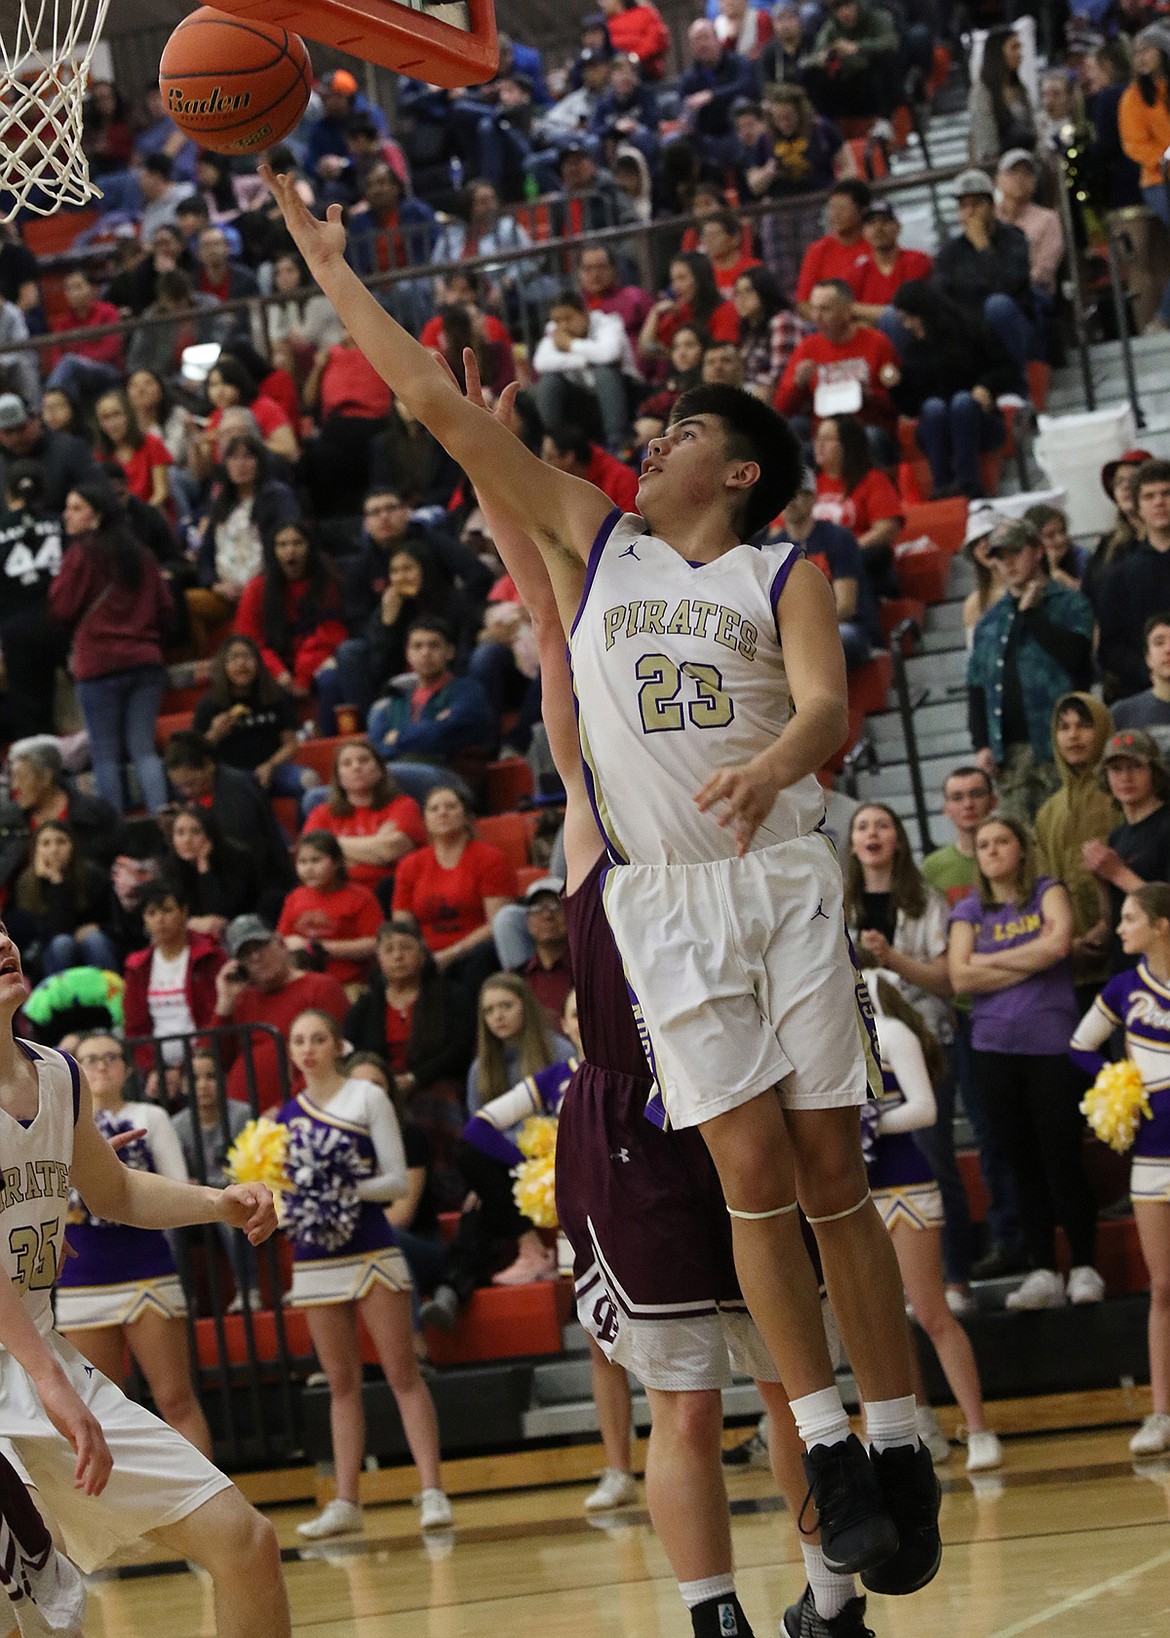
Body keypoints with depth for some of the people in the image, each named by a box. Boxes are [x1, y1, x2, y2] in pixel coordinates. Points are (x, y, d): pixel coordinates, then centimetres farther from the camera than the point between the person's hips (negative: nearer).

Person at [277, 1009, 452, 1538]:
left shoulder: (367, 1098, -1)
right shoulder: (288, 1115, 10)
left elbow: (397, 1180, -6)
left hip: (372, 1252, -4)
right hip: (315, 1257, 4)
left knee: (402, 1373, -7)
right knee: (341, 1381, 7)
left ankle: (432, 1491, -10)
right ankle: (345, 1502, 8)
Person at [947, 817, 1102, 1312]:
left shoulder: (1047, 893, 5)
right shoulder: (968, 912, 10)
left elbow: (1058, 944, -14)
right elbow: (960, 978, -3)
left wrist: (989, 961, -5)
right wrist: (1031, 962, -7)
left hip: (1051, 1043, -3)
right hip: (994, 1048, 3)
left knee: (1063, 1160, -6)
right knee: (1023, 1164, 5)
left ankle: (1084, 1268, 3)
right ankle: (1043, 1273, 8)